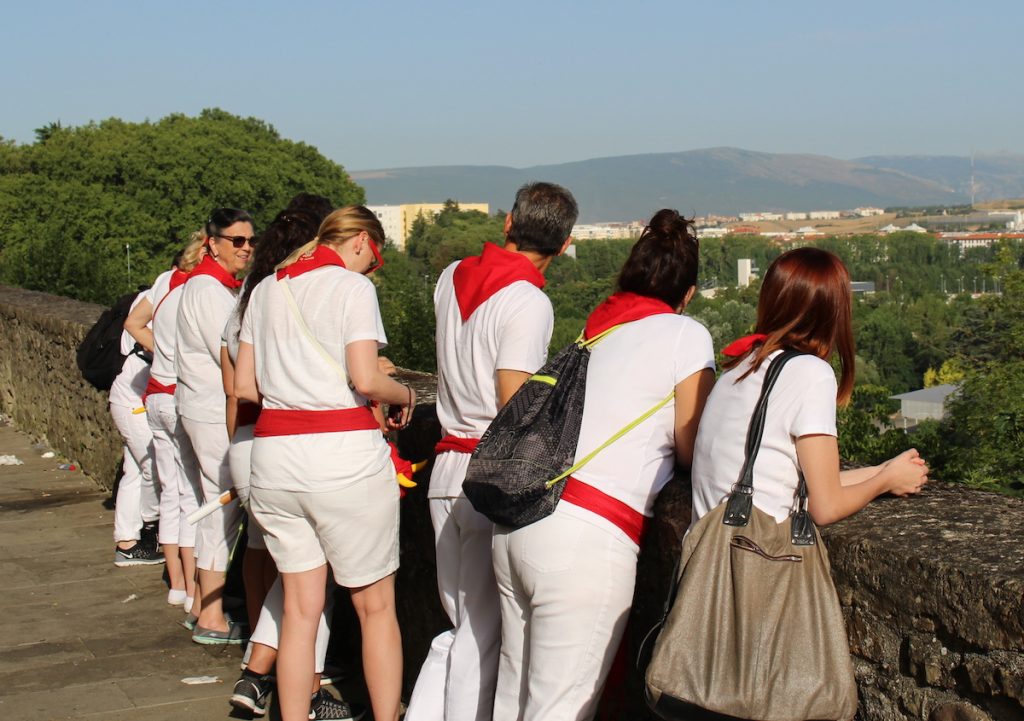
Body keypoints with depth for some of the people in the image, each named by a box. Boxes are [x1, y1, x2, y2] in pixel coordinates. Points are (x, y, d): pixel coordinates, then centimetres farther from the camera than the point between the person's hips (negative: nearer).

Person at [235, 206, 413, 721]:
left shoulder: (266, 290, 14)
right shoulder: (351, 286, -4)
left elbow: (244, 385, 14)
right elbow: (365, 379, -15)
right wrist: (405, 395, 4)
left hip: (274, 455, 6)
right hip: (344, 452, -6)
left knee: (301, 608, 12)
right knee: (376, 606, 6)